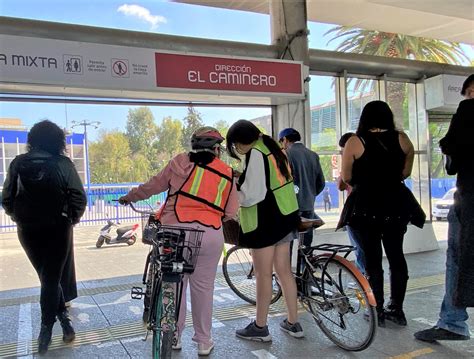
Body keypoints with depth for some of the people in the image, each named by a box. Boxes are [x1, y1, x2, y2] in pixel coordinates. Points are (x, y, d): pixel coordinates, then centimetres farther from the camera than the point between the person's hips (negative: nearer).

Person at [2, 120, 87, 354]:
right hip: (57, 228, -2)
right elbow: (79, 197, -11)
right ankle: (46, 330, 14)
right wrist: (73, 218, 5)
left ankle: (63, 319, 25)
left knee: (47, 277, 19)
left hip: (27, 230, 2)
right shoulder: (62, 163, -9)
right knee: (52, 278, 9)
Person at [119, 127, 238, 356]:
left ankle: (174, 337, 26)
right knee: (203, 287, 11)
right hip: (210, 234, 0)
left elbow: (154, 185, 13)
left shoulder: (181, 162, 7)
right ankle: (204, 342, 22)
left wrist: (130, 197, 29)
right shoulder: (227, 173, 9)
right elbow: (231, 212, 8)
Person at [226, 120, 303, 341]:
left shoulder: (255, 154, -16)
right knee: (284, 270, 14)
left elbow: (251, 195, -22)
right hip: (285, 217, 9)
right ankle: (293, 323, 23)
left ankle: (260, 328, 15)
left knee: (263, 274, 2)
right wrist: (242, 183, 10)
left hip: (265, 221, -9)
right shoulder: (272, 148, 12)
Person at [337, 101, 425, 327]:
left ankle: (377, 311, 11)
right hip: (396, 204, 3)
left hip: (365, 206, -3)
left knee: (372, 258, 5)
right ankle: (396, 309, 20)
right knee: (396, 255, 13)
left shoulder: (355, 142, -8)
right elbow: (406, 172, 9)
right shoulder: (402, 139, 1)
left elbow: (346, 178, -4)